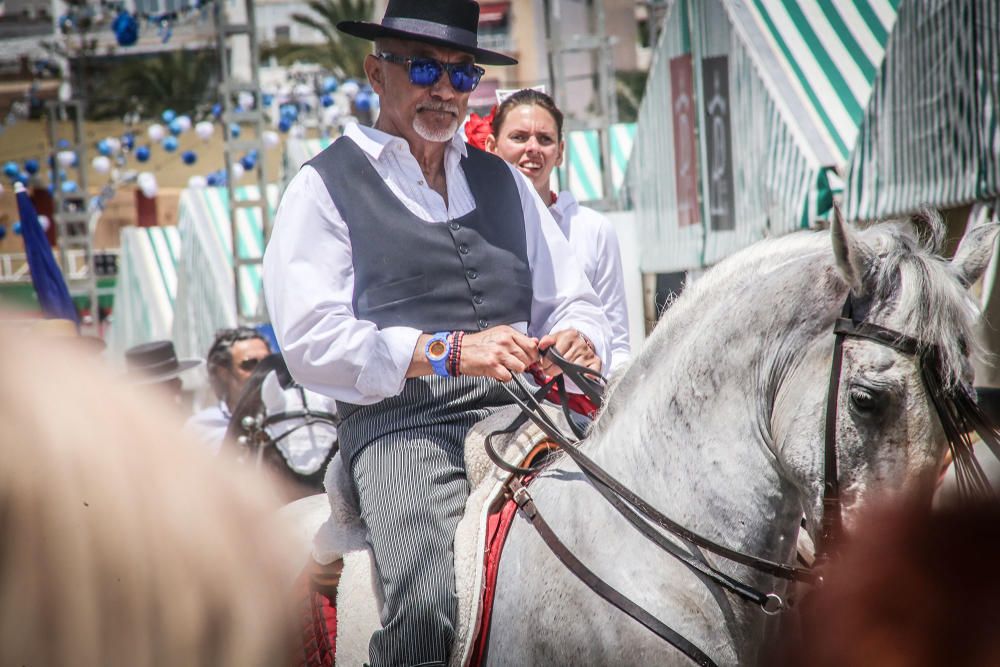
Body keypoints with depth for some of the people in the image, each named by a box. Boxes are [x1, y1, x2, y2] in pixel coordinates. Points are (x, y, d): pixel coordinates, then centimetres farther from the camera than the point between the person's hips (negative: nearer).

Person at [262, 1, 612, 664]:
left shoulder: (504, 182, 25)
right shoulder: (327, 186, 8)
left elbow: (576, 303, 24)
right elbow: (310, 342, -4)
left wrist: (577, 339, -1)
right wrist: (449, 351, -14)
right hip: (399, 421, -5)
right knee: (428, 601, -32)